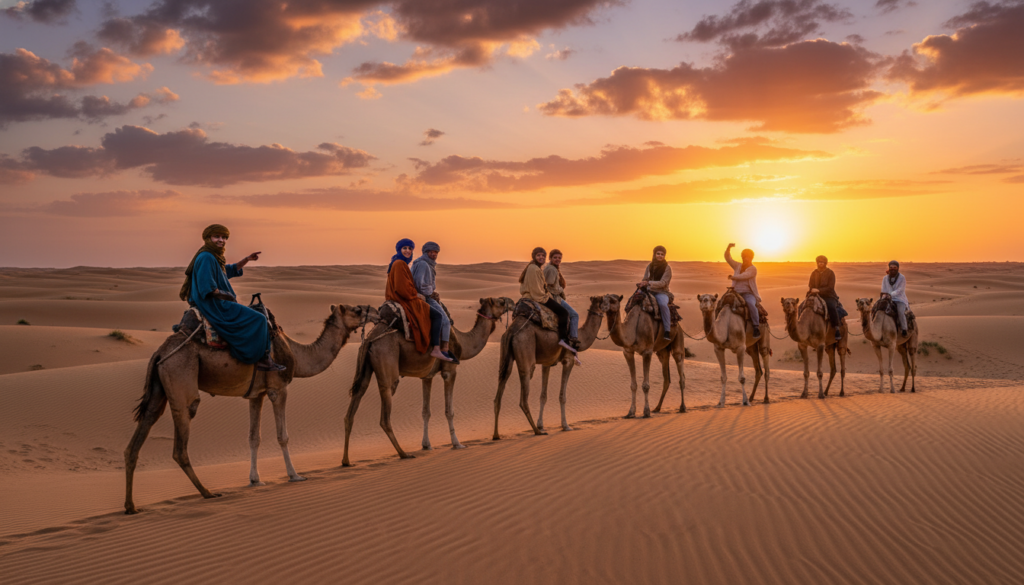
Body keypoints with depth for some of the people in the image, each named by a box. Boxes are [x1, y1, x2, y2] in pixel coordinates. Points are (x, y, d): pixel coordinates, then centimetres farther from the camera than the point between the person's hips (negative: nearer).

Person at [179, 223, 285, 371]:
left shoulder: (214, 258, 16)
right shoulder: (206, 257, -16)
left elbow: (231, 270, 32)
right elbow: (207, 288, -23)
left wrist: (247, 259, 19)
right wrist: (228, 296, -13)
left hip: (216, 305, 12)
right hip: (212, 307, -12)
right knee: (258, 319, -15)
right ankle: (263, 360, -14)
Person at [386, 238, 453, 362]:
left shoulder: (397, 263, 15)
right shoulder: (399, 264, -18)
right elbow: (402, 288, -25)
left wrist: (415, 294, 14)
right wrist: (417, 295, -10)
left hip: (402, 299, 11)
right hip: (405, 301, -11)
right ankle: (436, 350, -14)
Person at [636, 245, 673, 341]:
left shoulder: (667, 268, -3)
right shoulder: (650, 266, 11)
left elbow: (662, 283, -13)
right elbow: (645, 280, 18)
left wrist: (648, 283, -23)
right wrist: (641, 284, -5)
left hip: (661, 292, -5)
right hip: (649, 291, 5)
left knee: (663, 304, -37)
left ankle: (667, 331, -36)